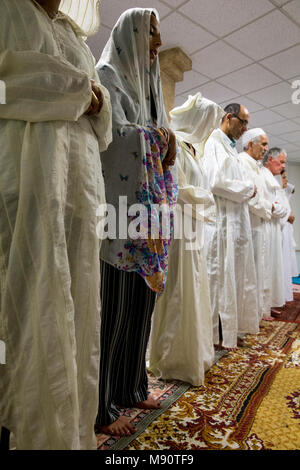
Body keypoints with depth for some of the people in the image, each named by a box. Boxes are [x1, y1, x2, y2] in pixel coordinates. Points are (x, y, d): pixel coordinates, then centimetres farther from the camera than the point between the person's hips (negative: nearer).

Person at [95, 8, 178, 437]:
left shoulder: (146, 85, 28)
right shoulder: (108, 76, 3)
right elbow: (116, 133, -12)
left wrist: (167, 149, 3)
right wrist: (161, 137, 2)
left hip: (147, 208, 8)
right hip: (117, 204, -8)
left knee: (141, 302, 9)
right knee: (114, 303, -7)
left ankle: (130, 387, 24)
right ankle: (101, 407, 8)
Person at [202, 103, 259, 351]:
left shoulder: (231, 148, 21)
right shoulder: (213, 143, -8)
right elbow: (215, 182, -21)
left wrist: (248, 190, 8)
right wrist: (248, 187, -9)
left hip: (237, 221, 10)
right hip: (222, 221, -10)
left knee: (235, 275, 13)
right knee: (220, 276, -3)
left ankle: (231, 329, 25)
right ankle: (216, 334, 11)